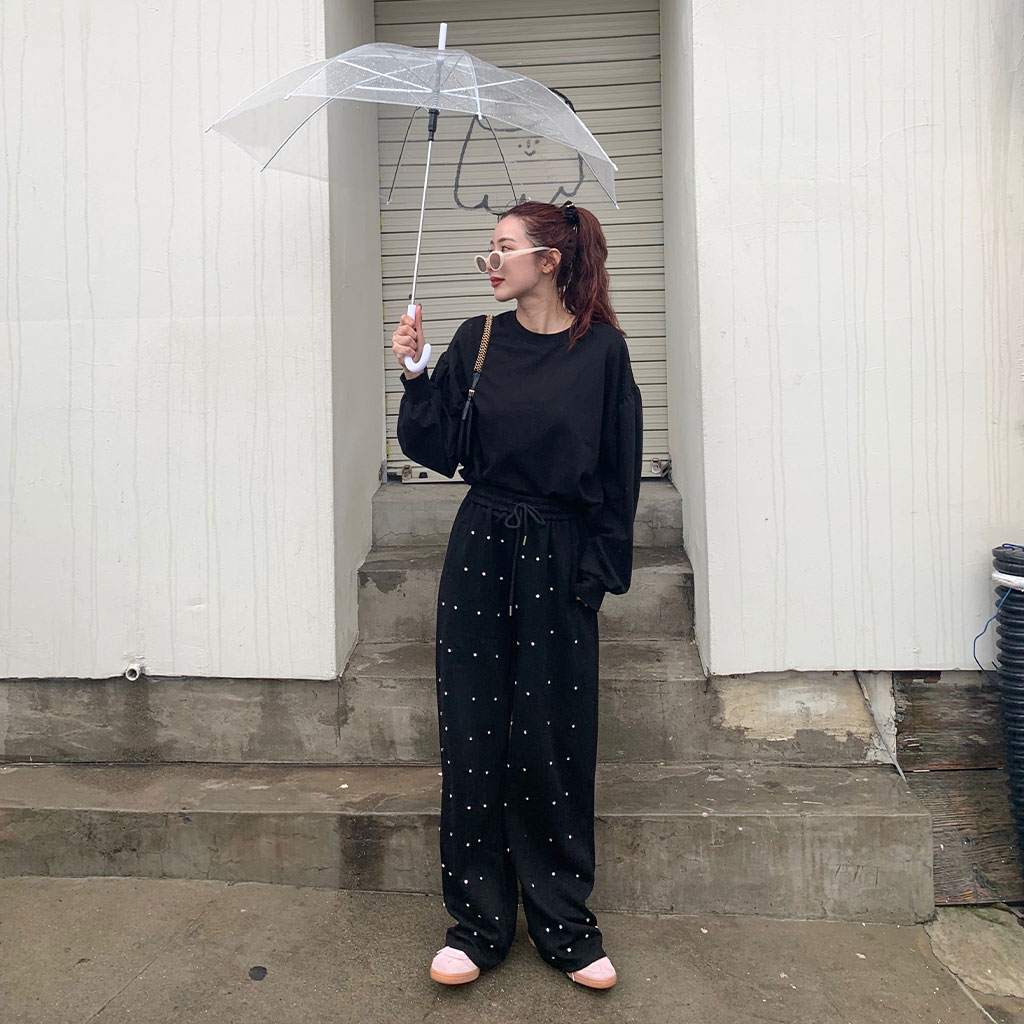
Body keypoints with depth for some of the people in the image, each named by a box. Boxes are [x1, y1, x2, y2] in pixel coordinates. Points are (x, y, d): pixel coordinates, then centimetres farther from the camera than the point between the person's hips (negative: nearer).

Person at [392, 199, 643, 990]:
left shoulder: (601, 349, -2)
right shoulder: (478, 341, 5)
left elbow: (620, 471, 1)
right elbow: (435, 448, 2)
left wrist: (602, 567, -3)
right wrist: (416, 375, -10)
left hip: (559, 560, -2)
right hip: (483, 548, 2)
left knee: (555, 740, 4)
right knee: (474, 732, 4)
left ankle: (565, 923, 22)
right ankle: (479, 921, 20)